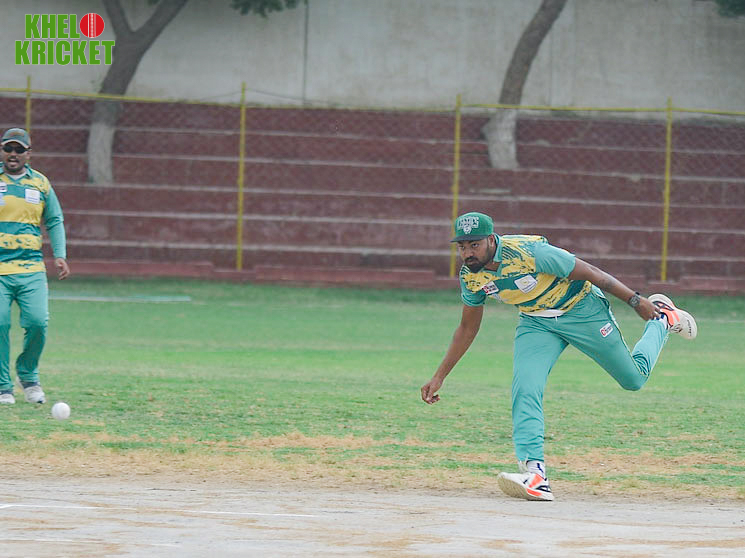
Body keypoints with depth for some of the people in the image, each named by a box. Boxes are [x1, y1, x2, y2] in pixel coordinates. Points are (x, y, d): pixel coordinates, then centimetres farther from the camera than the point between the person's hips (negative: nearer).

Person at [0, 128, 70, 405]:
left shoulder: (41, 184, 12)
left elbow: (54, 222, 18)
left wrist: (60, 255, 5)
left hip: (31, 268, 2)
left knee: (38, 322, -12)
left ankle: (28, 374, 13)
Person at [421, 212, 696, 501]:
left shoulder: (528, 252, -34)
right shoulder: (471, 276, -13)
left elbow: (589, 272, -22)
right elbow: (467, 328, 4)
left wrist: (636, 301, -13)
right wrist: (439, 377, 0)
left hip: (582, 310, -4)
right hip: (537, 322, 4)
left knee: (634, 378, 9)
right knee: (525, 389, -20)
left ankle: (662, 319, 37)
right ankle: (534, 473, -27)